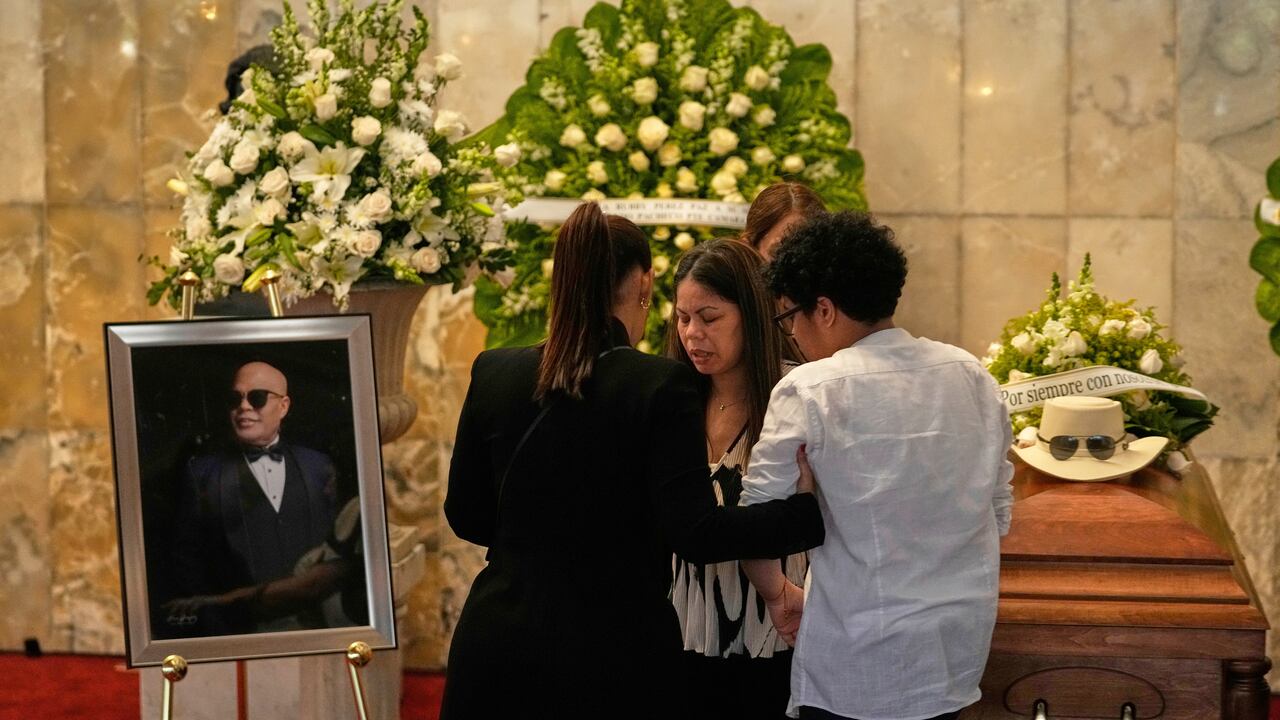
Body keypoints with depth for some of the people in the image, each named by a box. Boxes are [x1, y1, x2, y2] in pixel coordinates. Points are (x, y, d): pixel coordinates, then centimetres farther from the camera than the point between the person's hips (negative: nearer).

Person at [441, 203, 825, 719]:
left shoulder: (493, 373, -1)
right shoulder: (663, 386, -12)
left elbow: (465, 515, 9)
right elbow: (695, 533, -19)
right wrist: (816, 508, -16)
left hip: (498, 646, 3)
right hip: (616, 658, -3)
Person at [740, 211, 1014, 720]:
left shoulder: (809, 392, -14)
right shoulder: (971, 375, 2)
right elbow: (998, 512, 10)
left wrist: (779, 594, 8)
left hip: (858, 663, -5)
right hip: (960, 654, 5)